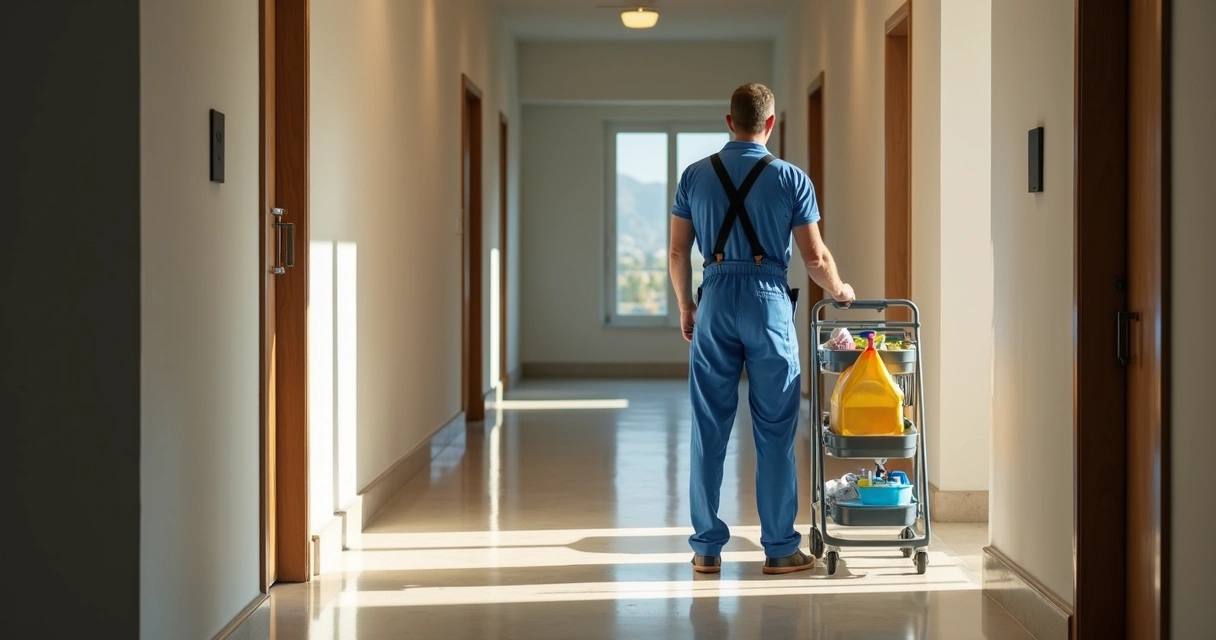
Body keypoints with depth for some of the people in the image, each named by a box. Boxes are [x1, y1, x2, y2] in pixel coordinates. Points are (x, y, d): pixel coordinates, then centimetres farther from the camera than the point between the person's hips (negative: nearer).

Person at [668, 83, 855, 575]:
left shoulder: (695, 176, 5)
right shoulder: (791, 179, -1)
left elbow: (678, 253, 6)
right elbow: (815, 258, 0)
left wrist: (686, 307, 20)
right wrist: (839, 291, 19)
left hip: (715, 302, 2)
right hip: (769, 301, -2)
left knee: (709, 429, 6)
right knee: (775, 432, 4)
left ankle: (707, 547, 9)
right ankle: (780, 548, 8)